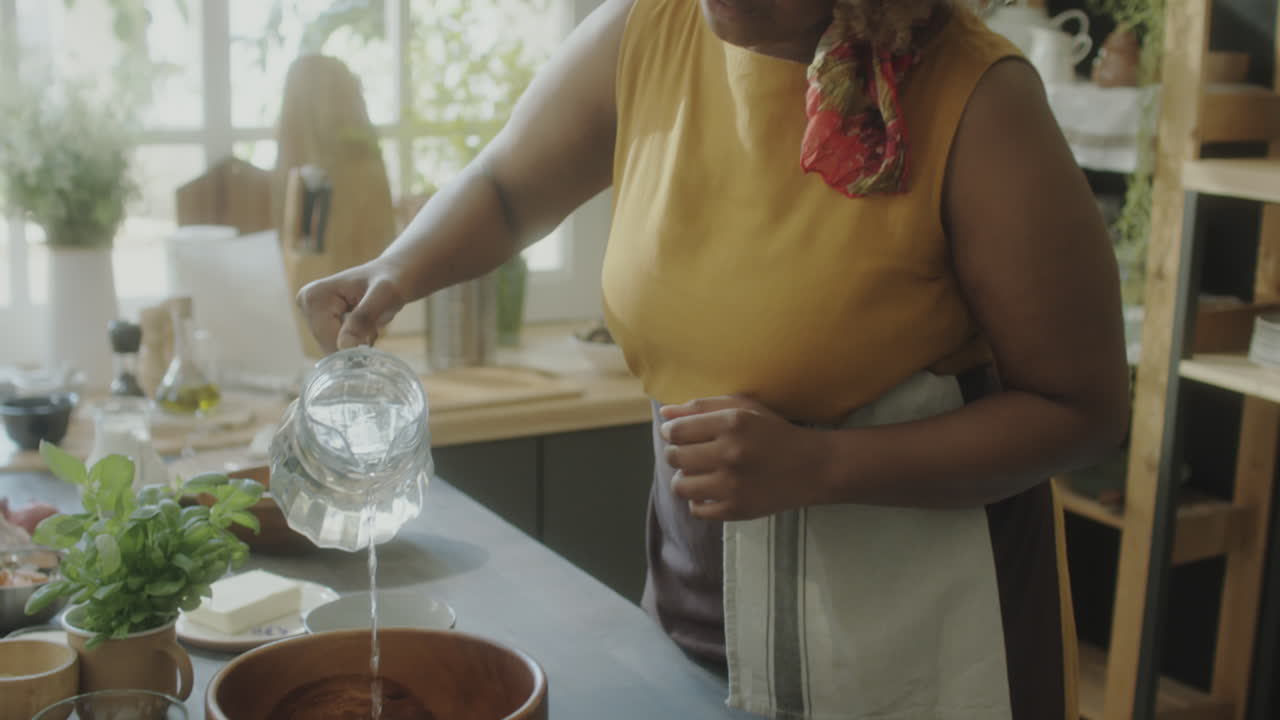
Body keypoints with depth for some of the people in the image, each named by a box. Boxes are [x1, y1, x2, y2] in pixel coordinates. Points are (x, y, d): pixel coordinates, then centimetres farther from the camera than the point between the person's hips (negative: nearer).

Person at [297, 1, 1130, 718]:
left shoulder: (976, 101, -20)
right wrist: (395, 273, -10)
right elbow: (504, 188, 11)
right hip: (695, 578, 5)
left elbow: (1085, 410, -15)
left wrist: (813, 464, -25)